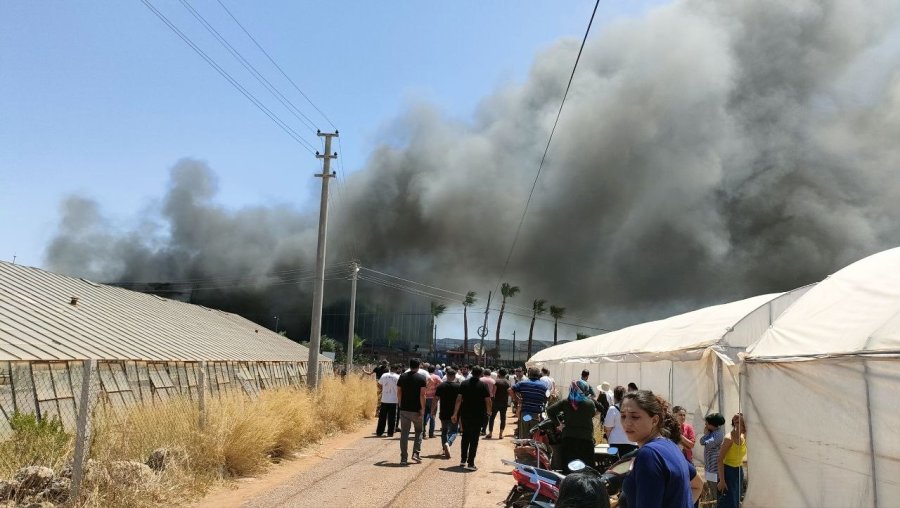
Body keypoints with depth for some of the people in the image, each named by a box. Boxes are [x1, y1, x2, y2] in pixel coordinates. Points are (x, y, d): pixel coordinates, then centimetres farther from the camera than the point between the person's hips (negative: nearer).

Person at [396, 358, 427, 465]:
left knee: (404, 434, 7)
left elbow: (398, 393, 6)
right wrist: (422, 410, -10)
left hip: (404, 409, 3)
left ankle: (403, 459, 6)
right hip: (416, 410, -2)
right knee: (419, 431, 17)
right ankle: (416, 453, 6)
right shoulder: (421, 378, -7)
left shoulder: (402, 376, 3)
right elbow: (422, 395, -13)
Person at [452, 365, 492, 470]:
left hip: (465, 414, 3)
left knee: (465, 437, 18)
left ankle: (463, 460, 22)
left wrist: (455, 414, 0)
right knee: (474, 439, 2)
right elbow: (487, 400, -8)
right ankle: (470, 463, 0)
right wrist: (488, 411, 9)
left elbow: (459, 399, -3)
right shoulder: (483, 385, -7)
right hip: (478, 415, -3)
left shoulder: (464, 384, 0)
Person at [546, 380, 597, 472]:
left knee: (568, 468, 8)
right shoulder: (590, 403, -5)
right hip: (586, 439, -2)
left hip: (568, 438, 2)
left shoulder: (565, 402, 0)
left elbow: (550, 410, -5)